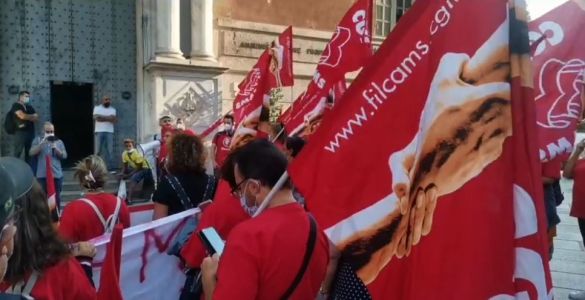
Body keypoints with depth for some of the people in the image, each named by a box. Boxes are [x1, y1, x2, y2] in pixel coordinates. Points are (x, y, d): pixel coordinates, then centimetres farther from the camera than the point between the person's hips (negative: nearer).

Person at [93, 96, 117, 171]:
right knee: (97, 150, -3)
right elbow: (96, 118, -9)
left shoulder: (112, 109, 14)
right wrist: (109, 118, -6)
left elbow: (114, 120, -2)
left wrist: (102, 117, -7)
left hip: (109, 132, 2)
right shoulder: (97, 108, 8)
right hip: (99, 131, -2)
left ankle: (111, 168, -2)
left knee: (110, 150, -3)